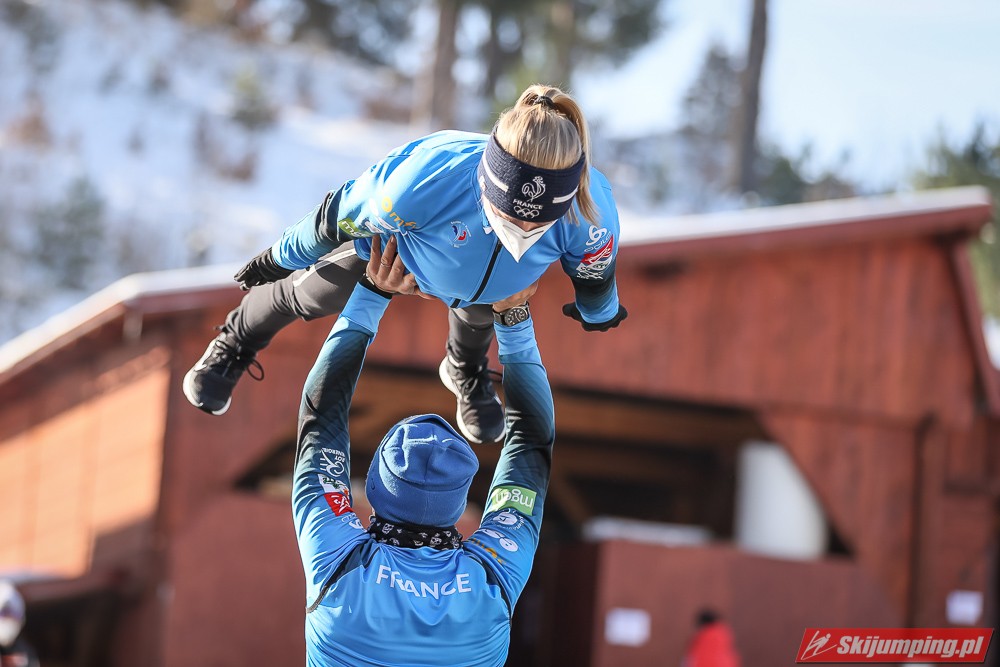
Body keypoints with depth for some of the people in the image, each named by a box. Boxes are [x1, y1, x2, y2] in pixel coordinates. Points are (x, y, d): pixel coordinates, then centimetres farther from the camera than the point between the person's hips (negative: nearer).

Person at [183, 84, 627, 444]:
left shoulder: (591, 213, -44)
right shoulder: (425, 180, -52)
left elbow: (594, 269, -17)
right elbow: (341, 217, -30)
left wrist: (599, 310, 7)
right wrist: (282, 258, -10)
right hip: (394, 236, -1)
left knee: (478, 317, 32)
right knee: (307, 297, 23)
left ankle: (466, 372, 70)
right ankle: (235, 345, 57)